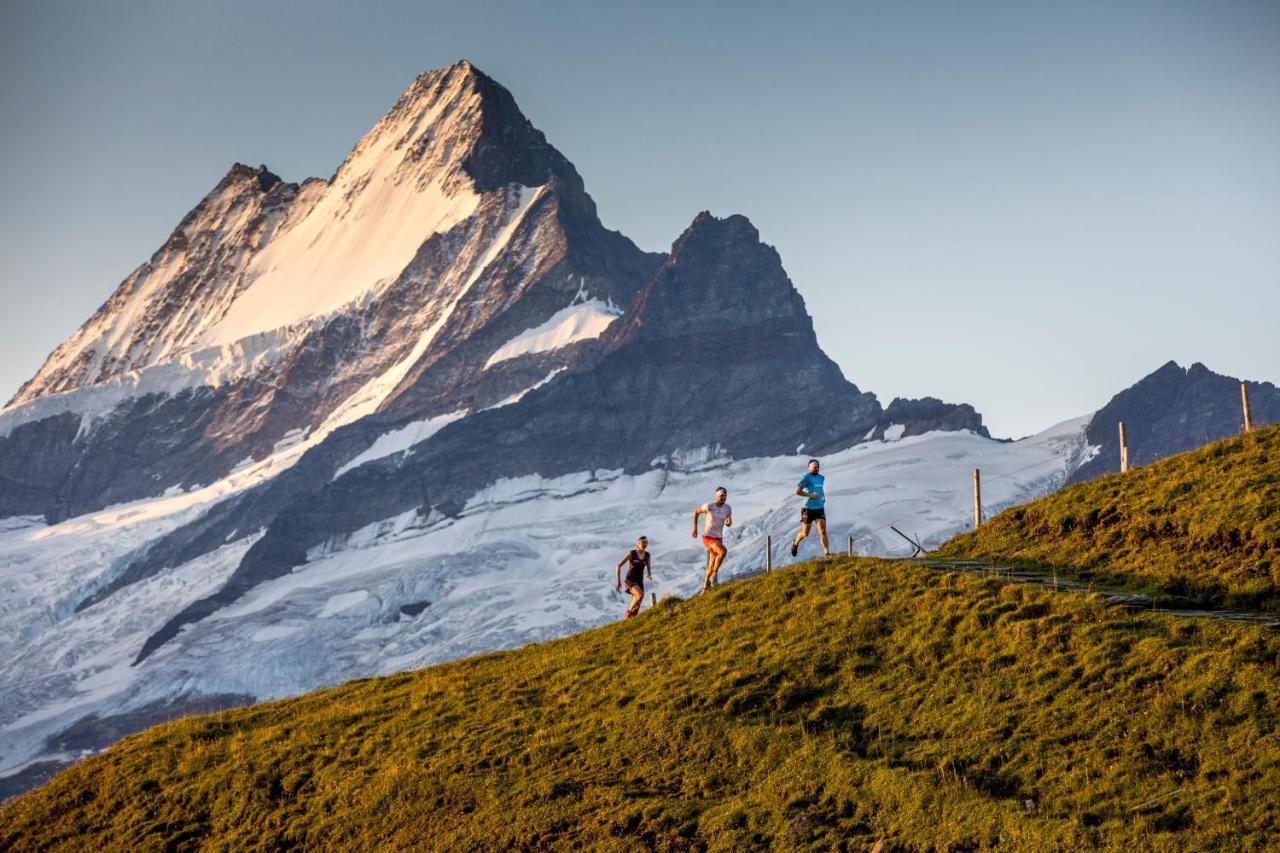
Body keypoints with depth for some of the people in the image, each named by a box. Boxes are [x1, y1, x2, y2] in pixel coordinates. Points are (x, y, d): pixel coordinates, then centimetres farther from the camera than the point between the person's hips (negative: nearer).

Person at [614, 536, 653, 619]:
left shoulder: (647, 555, 4)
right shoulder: (631, 553, -10)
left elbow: (649, 569, 10)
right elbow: (618, 566, -7)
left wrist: (649, 575, -14)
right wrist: (618, 581, -11)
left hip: (639, 582, 5)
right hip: (630, 581, -5)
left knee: (636, 609, 1)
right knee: (640, 595, -33)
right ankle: (629, 611, -10)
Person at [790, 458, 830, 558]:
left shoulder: (822, 478, 13)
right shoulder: (807, 477, -8)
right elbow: (797, 491, -14)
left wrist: (824, 496, 15)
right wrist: (810, 495, -18)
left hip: (820, 508, 4)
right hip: (808, 508, -4)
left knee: (823, 531, -12)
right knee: (805, 533, 8)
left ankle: (827, 553, -18)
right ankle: (795, 543, 39)